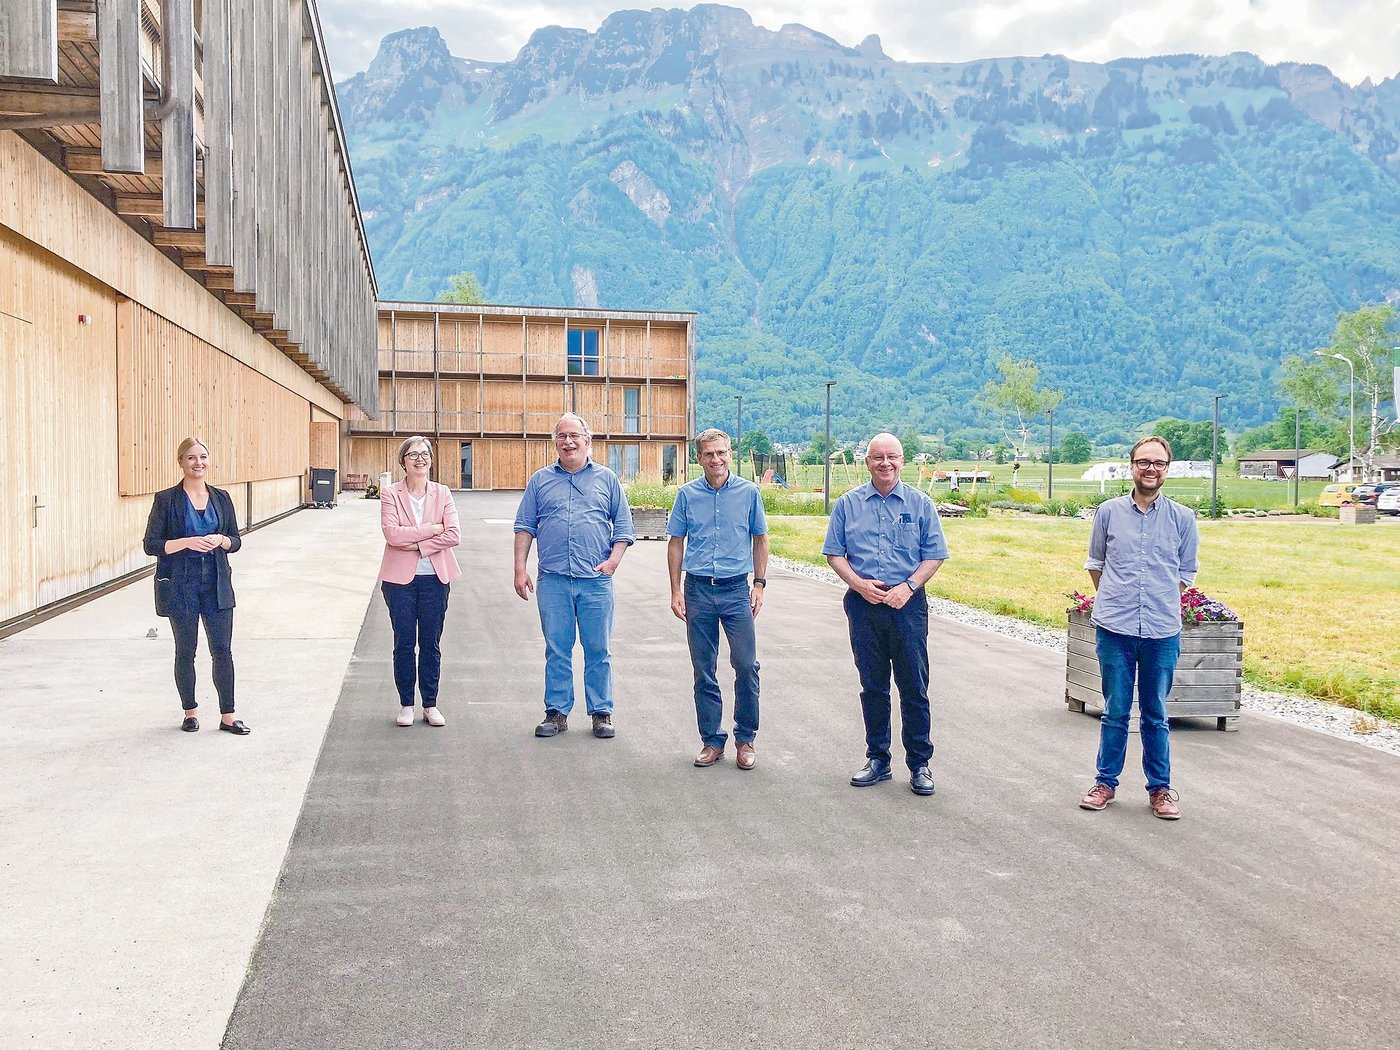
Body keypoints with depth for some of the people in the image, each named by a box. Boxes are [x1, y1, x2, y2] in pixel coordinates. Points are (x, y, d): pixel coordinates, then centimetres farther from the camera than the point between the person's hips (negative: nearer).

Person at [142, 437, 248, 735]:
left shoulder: (220, 498, 6)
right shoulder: (166, 499, -4)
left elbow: (236, 540, 10)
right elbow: (151, 544, -7)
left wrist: (220, 540, -12)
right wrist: (188, 543, -20)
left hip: (216, 583, 3)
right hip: (180, 585, -2)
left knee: (223, 651, 2)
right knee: (185, 652, 9)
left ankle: (227, 716, 11)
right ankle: (190, 712, 25)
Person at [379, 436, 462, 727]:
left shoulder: (442, 493, 3)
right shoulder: (390, 494, -3)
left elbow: (454, 535, -8)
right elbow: (392, 533, -17)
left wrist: (417, 545, -14)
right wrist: (433, 529, -16)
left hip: (435, 577, 1)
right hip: (400, 577, -1)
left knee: (430, 643, 8)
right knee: (404, 643, 6)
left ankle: (430, 705, 18)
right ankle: (406, 705, 18)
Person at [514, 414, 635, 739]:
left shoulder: (606, 479, 9)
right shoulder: (540, 480, 10)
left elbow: (624, 526, 10)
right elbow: (524, 527, 10)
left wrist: (614, 560, -5)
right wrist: (520, 569, 1)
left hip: (596, 581, -1)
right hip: (552, 580, 1)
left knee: (598, 650, 5)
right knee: (557, 650, 6)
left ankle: (601, 713, 14)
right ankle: (557, 713, 15)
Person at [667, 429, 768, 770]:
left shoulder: (748, 492, 2)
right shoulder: (687, 494, 4)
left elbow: (760, 539, 10)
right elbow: (675, 543, 8)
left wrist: (759, 584, 2)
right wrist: (676, 591, 3)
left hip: (736, 590, -1)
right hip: (698, 589, 1)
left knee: (746, 664, -6)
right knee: (703, 670, 6)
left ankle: (745, 739, 10)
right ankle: (712, 740, 17)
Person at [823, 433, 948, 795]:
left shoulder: (920, 504, 3)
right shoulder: (848, 504, 6)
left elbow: (934, 555, 2)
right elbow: (834, 552, 6)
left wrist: (908, 587, -12)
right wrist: (858, 583, -10)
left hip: (907, 604, -1)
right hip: (864, 603, 1)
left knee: (914, 688, 1)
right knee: (873, 686, 9)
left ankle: (919, 764, 11)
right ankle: (877, 759, 21)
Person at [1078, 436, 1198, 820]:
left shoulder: (1182, 519, 2)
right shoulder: (1108, 512, 2)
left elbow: (1186, 572, 14)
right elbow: (1095, 562, 15)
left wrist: (1161, 602, 12)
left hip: (1162, 632, 0)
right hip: (1114, 629, 0)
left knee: (1156, 715, 9)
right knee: (1115, 712, 8)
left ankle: (1160, 788, 20)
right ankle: (1106, 782, 20)